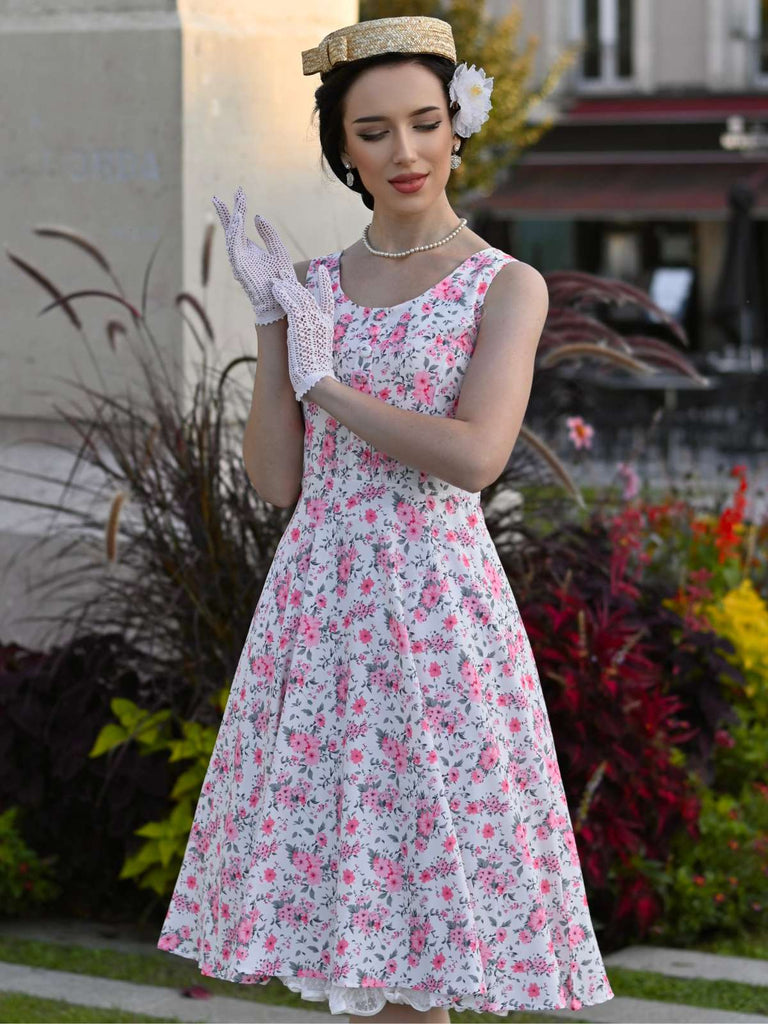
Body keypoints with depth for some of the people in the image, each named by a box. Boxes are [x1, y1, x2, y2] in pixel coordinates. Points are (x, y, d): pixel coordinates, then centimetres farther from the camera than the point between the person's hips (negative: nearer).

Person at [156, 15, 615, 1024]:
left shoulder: (505, 286, -2)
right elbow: (277, 479, 4)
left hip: (437, 598, -4)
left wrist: (325, 382, -10)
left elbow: (474, 457, -17)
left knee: (422, 849, -1)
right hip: (318, 593, 4)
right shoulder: (315, 285, 10)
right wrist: (271, 322, -3)